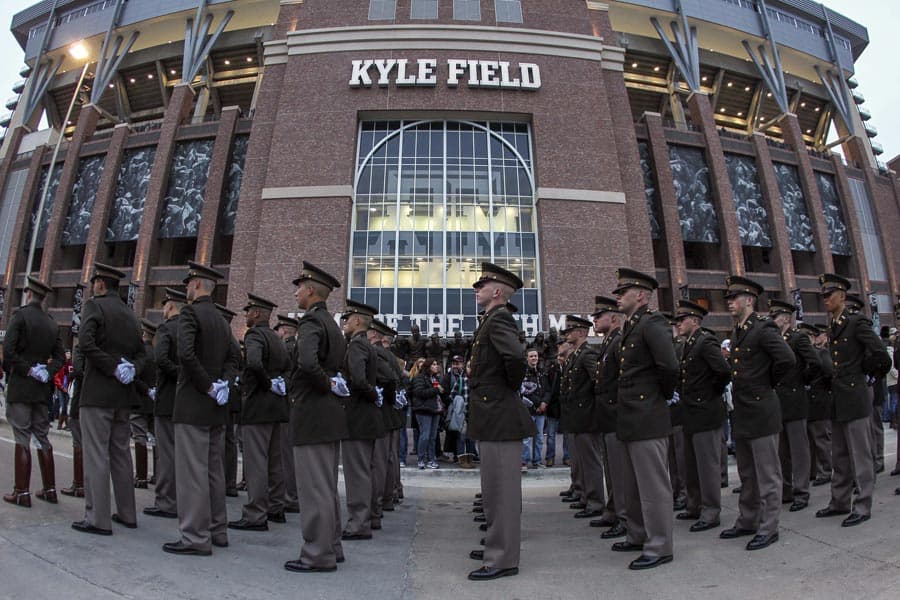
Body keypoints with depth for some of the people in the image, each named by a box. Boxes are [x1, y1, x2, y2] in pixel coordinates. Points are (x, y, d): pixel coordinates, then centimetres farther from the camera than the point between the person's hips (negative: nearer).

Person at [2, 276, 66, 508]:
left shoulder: (20, 315, -6)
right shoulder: (52, 324, 12)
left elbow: (8, 350, -15)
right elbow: (60, 356, 9)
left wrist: (26, 370, -5)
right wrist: (46, 372, 0)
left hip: (20, 386, -5)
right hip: (42, 389, 5)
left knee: (22, 439, -3)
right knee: (42, 437, 10)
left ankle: (22, 492, 0)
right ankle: (49, 489, 14)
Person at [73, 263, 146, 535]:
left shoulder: (94, 305, -5)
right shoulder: (130, 313, 16)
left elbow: (86, 342, -20)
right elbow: (141, 352, 14)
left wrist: (113, 368, -15)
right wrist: (131, 369, -2)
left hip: (97, 393, -7)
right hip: (124, 394, 7)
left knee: (96, 456, -2)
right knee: (121, 454, 13)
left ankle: (98, 519, 3)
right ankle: (127, 514, 19)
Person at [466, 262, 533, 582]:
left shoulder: (499, 319, -15)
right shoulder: (492, 320, 16)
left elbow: (515, 355, -32)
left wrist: (512, 386, -17)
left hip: (499, 417, -10)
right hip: (493, 416, 10)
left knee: (501, 489, 0)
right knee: (496, 487, 20)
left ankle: (503, 559, 12)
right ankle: (498, 545, 34)